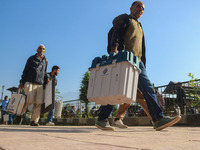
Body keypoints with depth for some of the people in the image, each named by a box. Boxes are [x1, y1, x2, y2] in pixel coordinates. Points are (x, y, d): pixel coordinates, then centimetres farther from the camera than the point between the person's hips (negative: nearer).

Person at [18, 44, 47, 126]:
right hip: (30, 82, -3)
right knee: (29, 100, -16)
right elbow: (25, 70, 8)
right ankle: (20, 113, 8)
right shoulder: (31, 58, 10)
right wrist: (22, 82, 2)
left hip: (40, 84, 3)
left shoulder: (45, 61, 19)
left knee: (38, 103, -8)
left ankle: (34, 121, -2)